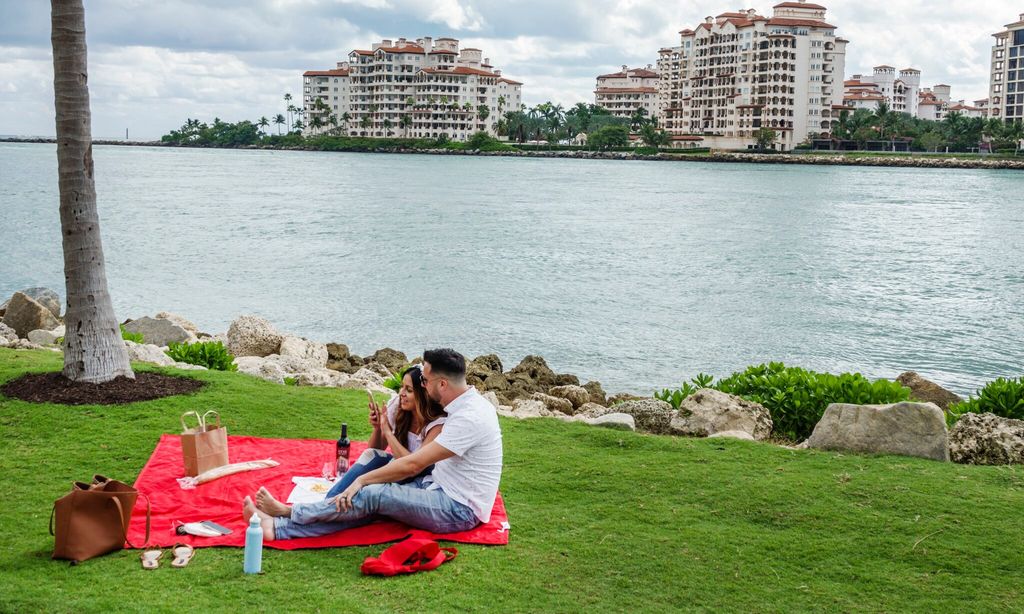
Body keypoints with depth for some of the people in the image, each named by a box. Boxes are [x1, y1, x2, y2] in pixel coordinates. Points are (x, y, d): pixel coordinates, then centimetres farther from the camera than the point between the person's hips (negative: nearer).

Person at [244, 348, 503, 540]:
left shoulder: (469, 417, -23)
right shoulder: (467, 404, 9)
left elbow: (413, 465, -22)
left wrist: (363, 480, -14)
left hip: (460, 511, -9)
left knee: (373, 494, -18)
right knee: (368, 508, -7)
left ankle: (289, 512, -4)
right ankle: (278, 527, -13)